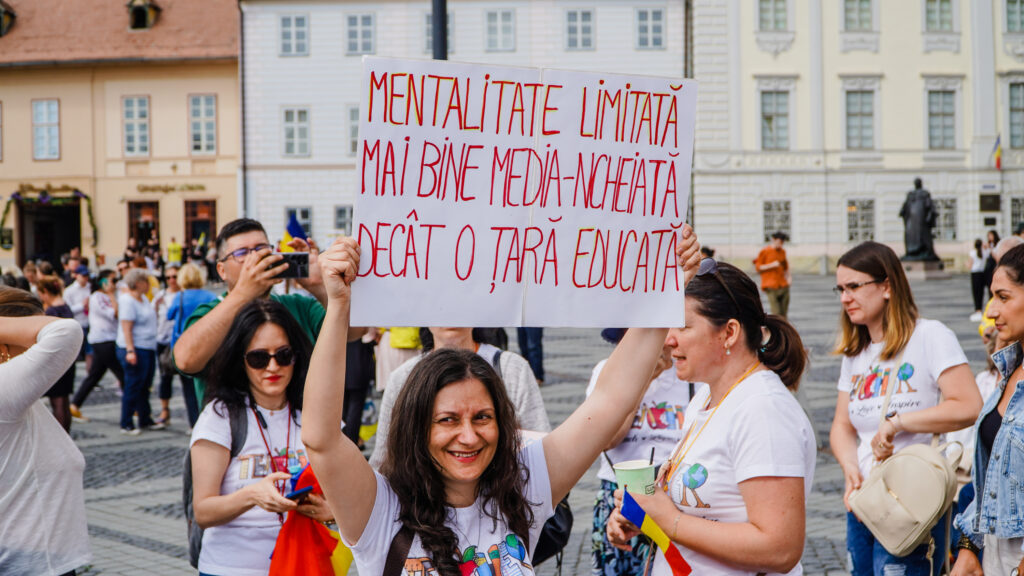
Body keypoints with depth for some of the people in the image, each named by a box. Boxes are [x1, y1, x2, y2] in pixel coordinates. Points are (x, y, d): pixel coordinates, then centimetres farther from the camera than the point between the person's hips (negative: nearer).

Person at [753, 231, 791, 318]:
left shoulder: (782, 252, 13)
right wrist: (771, 265, -15)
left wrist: (788, 276, 7)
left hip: (783, 285, 6)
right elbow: (758, 267, -3)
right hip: (770, 285, -6)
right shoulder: (764, 251, -4)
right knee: (776, 312, -13)